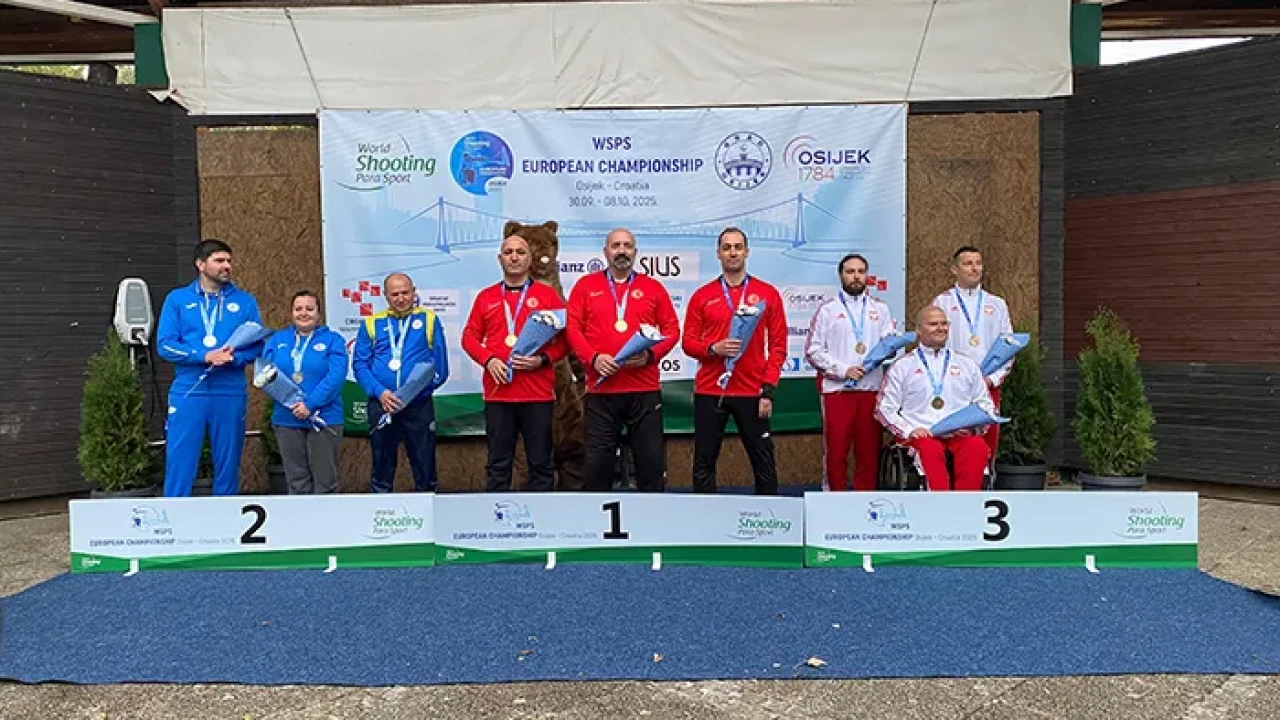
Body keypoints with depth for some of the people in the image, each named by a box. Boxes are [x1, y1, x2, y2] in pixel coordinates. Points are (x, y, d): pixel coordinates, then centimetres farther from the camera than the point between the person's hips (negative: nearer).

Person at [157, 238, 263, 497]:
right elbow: (165, 344, -2)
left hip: (231, 394, 1)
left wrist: (234, 357, -15)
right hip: (188, 393, -1)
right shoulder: (177, 299, 6)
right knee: (179, 463, -1)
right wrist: (205, 356, -15)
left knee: (228, 462, 9)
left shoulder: (244, 301, 8)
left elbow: (258, 343, 4)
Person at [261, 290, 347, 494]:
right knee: (296, 480, 9)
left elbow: (336, 377, -11)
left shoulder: (333, 340, 2)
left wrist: (310, 404, -20)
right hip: (286, 419, 3)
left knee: (325, 481, 2)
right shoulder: (277, 340, 12)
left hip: (324, 418, -3)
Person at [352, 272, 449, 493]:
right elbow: (359, 364, 3)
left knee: (424, 468, 4)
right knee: (382, 467, 10)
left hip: (419, 406, -1)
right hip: (381, 406, 1)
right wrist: (379, 392, -11)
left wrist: (422, 386, -13)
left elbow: (440, 365, 1)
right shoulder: (372, 323, 10)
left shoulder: (428, 319, 7)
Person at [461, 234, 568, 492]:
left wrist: (543, 359, -13)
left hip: (538, 394, -2)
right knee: (498, 464, 6)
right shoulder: (486, 297, 13)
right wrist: (488, 360, -6)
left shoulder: (548, 294, 6)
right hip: (497, 393, 2)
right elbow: (470, 337, 12)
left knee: (541, 463, 3)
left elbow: (565, 338, 3)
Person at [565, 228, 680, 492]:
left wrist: (651, 354, -9)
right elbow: (572, 328, 3)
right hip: (600, 389, 0)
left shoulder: (653, 287, 11)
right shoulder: (585, 285, 9)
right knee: (598, 460, 5)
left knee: (652, 459, 5)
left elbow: (672, 328, 8)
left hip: (645, 389, 1)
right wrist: (592, 358, -12)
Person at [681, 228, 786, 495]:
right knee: (704, 462, 6)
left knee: (764, 461, 5)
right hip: (709, 392, 1)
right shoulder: (702, 296, 6)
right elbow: (688, 342, 5)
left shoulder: (768, 294, 4)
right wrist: (713, 348, -15)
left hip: (752, 393, 0)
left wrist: (768, 391, -6)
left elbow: (778, 346, 2)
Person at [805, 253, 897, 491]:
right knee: (835, 451, 0)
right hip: (836, 389, -2)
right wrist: (843, 370, -10)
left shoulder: (880, 309, 15)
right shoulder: (827, 310, 7)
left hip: (871, 389, 2)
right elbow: (813, 351, 0)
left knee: (870, 451, 4)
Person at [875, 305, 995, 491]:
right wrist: (909, 430, -8)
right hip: (922, 434, -2)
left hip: (961, 434, 2)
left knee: (978, 448, -31)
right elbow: (884, 408, 8)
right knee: (931, 449, -36)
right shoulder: (902, 366, 14)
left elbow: (985, 404, 23)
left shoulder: (967, 365, 23)